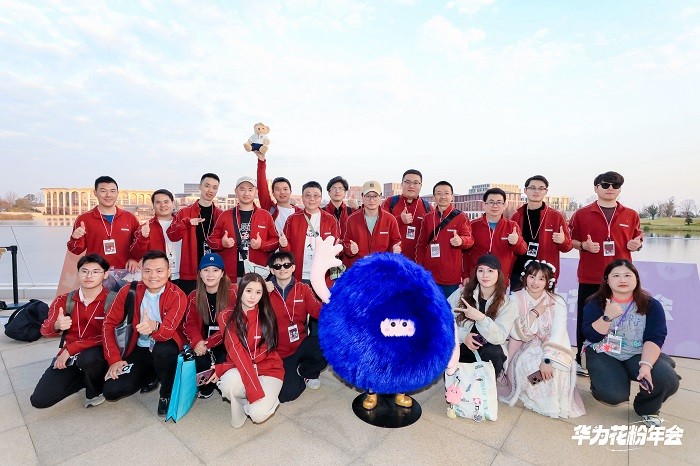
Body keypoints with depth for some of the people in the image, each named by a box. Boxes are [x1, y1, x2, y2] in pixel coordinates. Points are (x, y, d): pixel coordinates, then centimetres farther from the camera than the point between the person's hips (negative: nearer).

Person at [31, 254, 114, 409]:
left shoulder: (112, 301, -14)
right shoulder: (64, 300, 2)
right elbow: (45, 330, -8)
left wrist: (70, 349, -21)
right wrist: (56, 326, -31)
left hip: (97, 353, -4)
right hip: (67, 356, 5)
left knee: (88, 357, -37)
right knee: (39, 400, -9)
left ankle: (95, 390, -4)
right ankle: (86, 378, 17)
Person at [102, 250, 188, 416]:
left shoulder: (177, 296, -18)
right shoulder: (129, 291, -8)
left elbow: (168, 331, -30)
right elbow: (109, 324, -2)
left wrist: (154, 327, -55)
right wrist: (114, 359, -9)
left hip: (165, 346, -4)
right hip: (140, 349, 4)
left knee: (162, 351, -38)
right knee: (111, 391, -15)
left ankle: (167, 394, -8)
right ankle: (150, 376, 16)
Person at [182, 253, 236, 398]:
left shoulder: (233, 292, -11)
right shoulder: (194, 296, 6)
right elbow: (189, 323, 3)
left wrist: (209, 342, -21)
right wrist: (196, 342, -19)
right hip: (203, 342, 4)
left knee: (224, 361, -30)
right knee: (199, 360, -27)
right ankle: (206, 385, 9)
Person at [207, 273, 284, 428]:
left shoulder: (267, 316, -9)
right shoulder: (227, 317, -9)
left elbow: (263, 352, -12)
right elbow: (237, 354, -20)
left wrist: (222, 368, -19)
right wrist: (255, 389, -31)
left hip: (268, 369, -1)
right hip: (239, 368, 1)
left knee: (258, 414, -25)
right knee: (229, 383, -33)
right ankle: (239, 403, 1)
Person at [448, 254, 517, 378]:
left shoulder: (508, 304, -3)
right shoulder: (462, 293, -1)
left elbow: (499, 338, -15)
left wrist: (480, 318, -30)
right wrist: (463, 336, -19)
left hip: (487, 351, 0)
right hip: (460, 346, 0)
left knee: (495, 353, -33)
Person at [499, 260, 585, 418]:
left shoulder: (557, 302, -5)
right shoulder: (516, 299, -4)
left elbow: (558, 333, -18)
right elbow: (518, 334, -13)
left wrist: (547, 359, -32)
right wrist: (535, 312, -20)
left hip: (551, 349, 0)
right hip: (525, 350, 0)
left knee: (553, 368, -32)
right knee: (525, 365, -31)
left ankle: (557, 402, -2)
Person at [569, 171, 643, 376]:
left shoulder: (631, 215, 9)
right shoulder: (581, 214, 2)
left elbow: (638, 238, 18)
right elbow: (571, 240, 5)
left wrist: (636, 244, -4)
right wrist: (584, 245, -14)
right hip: (589, 277, -2)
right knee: (586, 320, 5)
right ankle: (582, 360, 18)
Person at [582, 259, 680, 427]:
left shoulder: (651, 305, -3)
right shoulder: (596, 303, -5)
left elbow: (655, 338, -14)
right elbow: (591, 336, -12)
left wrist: (646, 365, -29)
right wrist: (608, 317, -27)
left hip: (639, 355, 3)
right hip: (604, 354, -2)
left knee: (668, 380, -25)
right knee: (615, 395, -25)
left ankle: (647, 409, 9)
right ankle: (599, 384, 15)